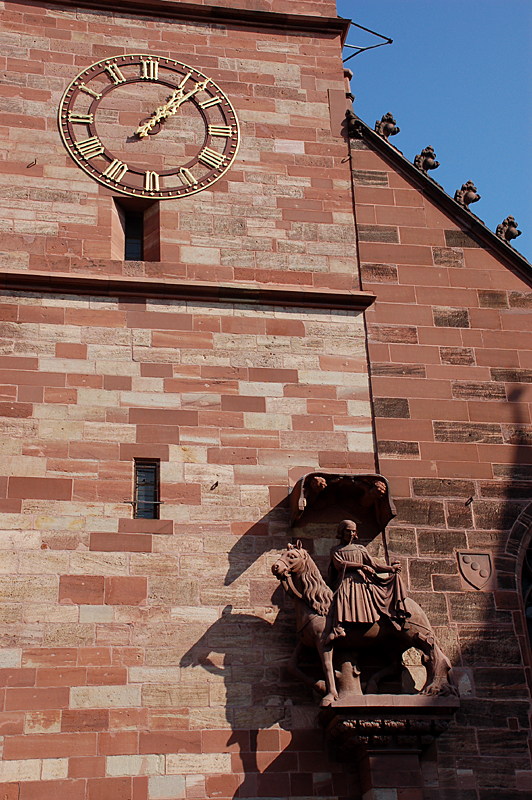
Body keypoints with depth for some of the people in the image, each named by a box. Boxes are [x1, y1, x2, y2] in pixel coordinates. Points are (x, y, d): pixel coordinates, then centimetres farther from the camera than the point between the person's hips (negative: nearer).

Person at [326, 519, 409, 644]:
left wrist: (391, 568, 10)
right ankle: (338, 628, -56)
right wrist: (361, 566, -8)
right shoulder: (335, 551, 18)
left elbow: (373, 564, 21)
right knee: (342, 596, -40)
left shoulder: (360, 549, 27)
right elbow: (340, 564, -1)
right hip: (345, 581, -4)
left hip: (362, 581, 4)